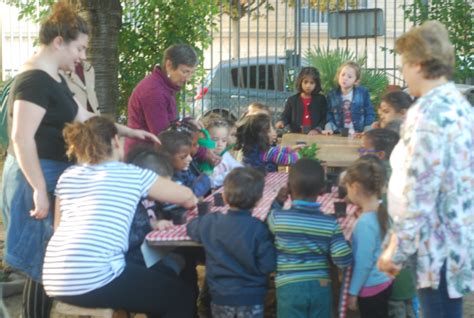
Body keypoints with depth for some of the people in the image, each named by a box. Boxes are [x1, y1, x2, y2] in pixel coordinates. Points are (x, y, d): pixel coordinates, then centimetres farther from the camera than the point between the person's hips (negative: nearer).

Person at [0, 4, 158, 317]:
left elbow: (84, 117, 19)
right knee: (44, 263, -3)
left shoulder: (54, 78, 13)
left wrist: (130, 131, 16)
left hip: (54, 175, 10)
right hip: (38, 179, -10)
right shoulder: (34, 80, -19)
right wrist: (39, 190, -25)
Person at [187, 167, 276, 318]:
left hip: (220, 295, 3)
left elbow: (192, 227, 13)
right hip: (251, 296, -3)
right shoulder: (258, 228, -18)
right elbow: (267, 266, -17)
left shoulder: (210, 222, -8)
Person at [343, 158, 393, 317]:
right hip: (382, 282, 9)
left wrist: (352, 292, -12)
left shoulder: (365, 222, -24)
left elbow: (363, 263, -20)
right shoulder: (382, 212, 1)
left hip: (371, 287, -9)